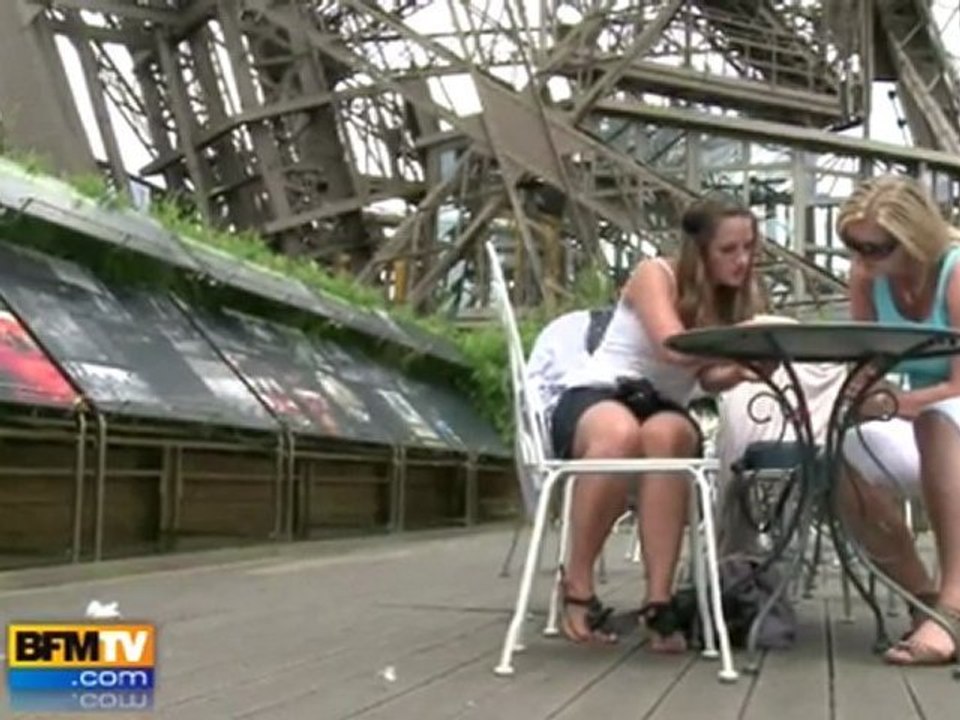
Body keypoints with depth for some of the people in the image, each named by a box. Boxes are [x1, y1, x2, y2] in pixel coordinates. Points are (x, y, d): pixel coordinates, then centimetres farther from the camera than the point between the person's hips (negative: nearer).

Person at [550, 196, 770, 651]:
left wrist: (740, 369, -22)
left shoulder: (741, 296, 7)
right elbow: (673, 348, -25)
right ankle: (577, 586, -25)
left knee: (666, 434, -37)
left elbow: (710, 379, -1)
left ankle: (659, 601, -37)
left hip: (663, 411, 4)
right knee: (619, 434, -41)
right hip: (592, 397, -3)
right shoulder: (655, 275, -8)